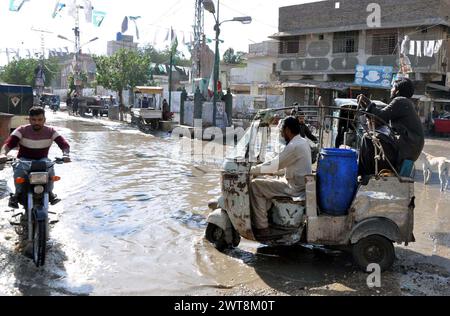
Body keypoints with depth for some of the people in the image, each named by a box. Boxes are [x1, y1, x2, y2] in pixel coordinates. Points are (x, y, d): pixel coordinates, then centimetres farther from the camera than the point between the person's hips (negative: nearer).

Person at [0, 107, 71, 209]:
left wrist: (65, 154, -38)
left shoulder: (50, 131, -7)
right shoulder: (22, 130, -9)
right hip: (25, 159, 0)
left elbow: (64, 144, -16)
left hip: (42, 159, 0)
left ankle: (49, 192, -11)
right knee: (19, 168, -34)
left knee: (50, 168, -33)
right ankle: (18, 193, -13)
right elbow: (8, 143, -21)